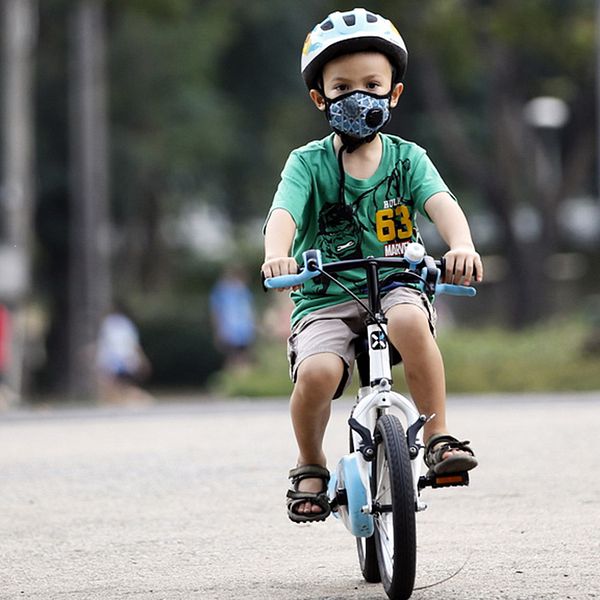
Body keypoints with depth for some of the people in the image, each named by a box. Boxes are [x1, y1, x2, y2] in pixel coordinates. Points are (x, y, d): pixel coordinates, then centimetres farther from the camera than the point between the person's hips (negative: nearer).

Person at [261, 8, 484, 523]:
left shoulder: (407, 158, 6)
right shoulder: (309, 163, 2)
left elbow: (441, 202, -12)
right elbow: (283, 213, -16)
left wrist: (461, 246, -36)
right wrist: (277, 256, -40)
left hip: (395, 287, 1)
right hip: (326, 300, 0)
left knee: (409, 321, -36)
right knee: (316, 372, -29)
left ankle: (439, 436, -19)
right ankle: (311, 466, 1)